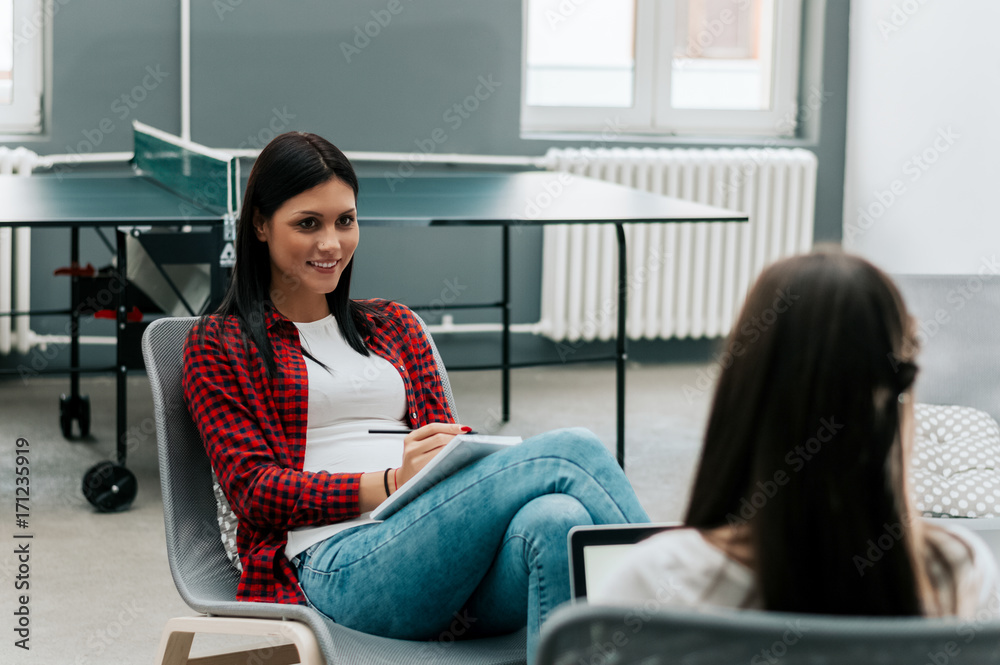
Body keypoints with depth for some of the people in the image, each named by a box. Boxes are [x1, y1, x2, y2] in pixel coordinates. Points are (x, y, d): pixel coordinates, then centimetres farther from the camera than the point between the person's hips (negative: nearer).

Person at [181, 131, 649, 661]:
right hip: (338, 565, -5)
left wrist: (472, 456, -6)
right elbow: (254, 487, 2)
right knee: (570, 452, -27)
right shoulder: (219, 344, 15)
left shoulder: (393, 326, 29)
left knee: (556, 519, -35)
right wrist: (390, 485, -14)